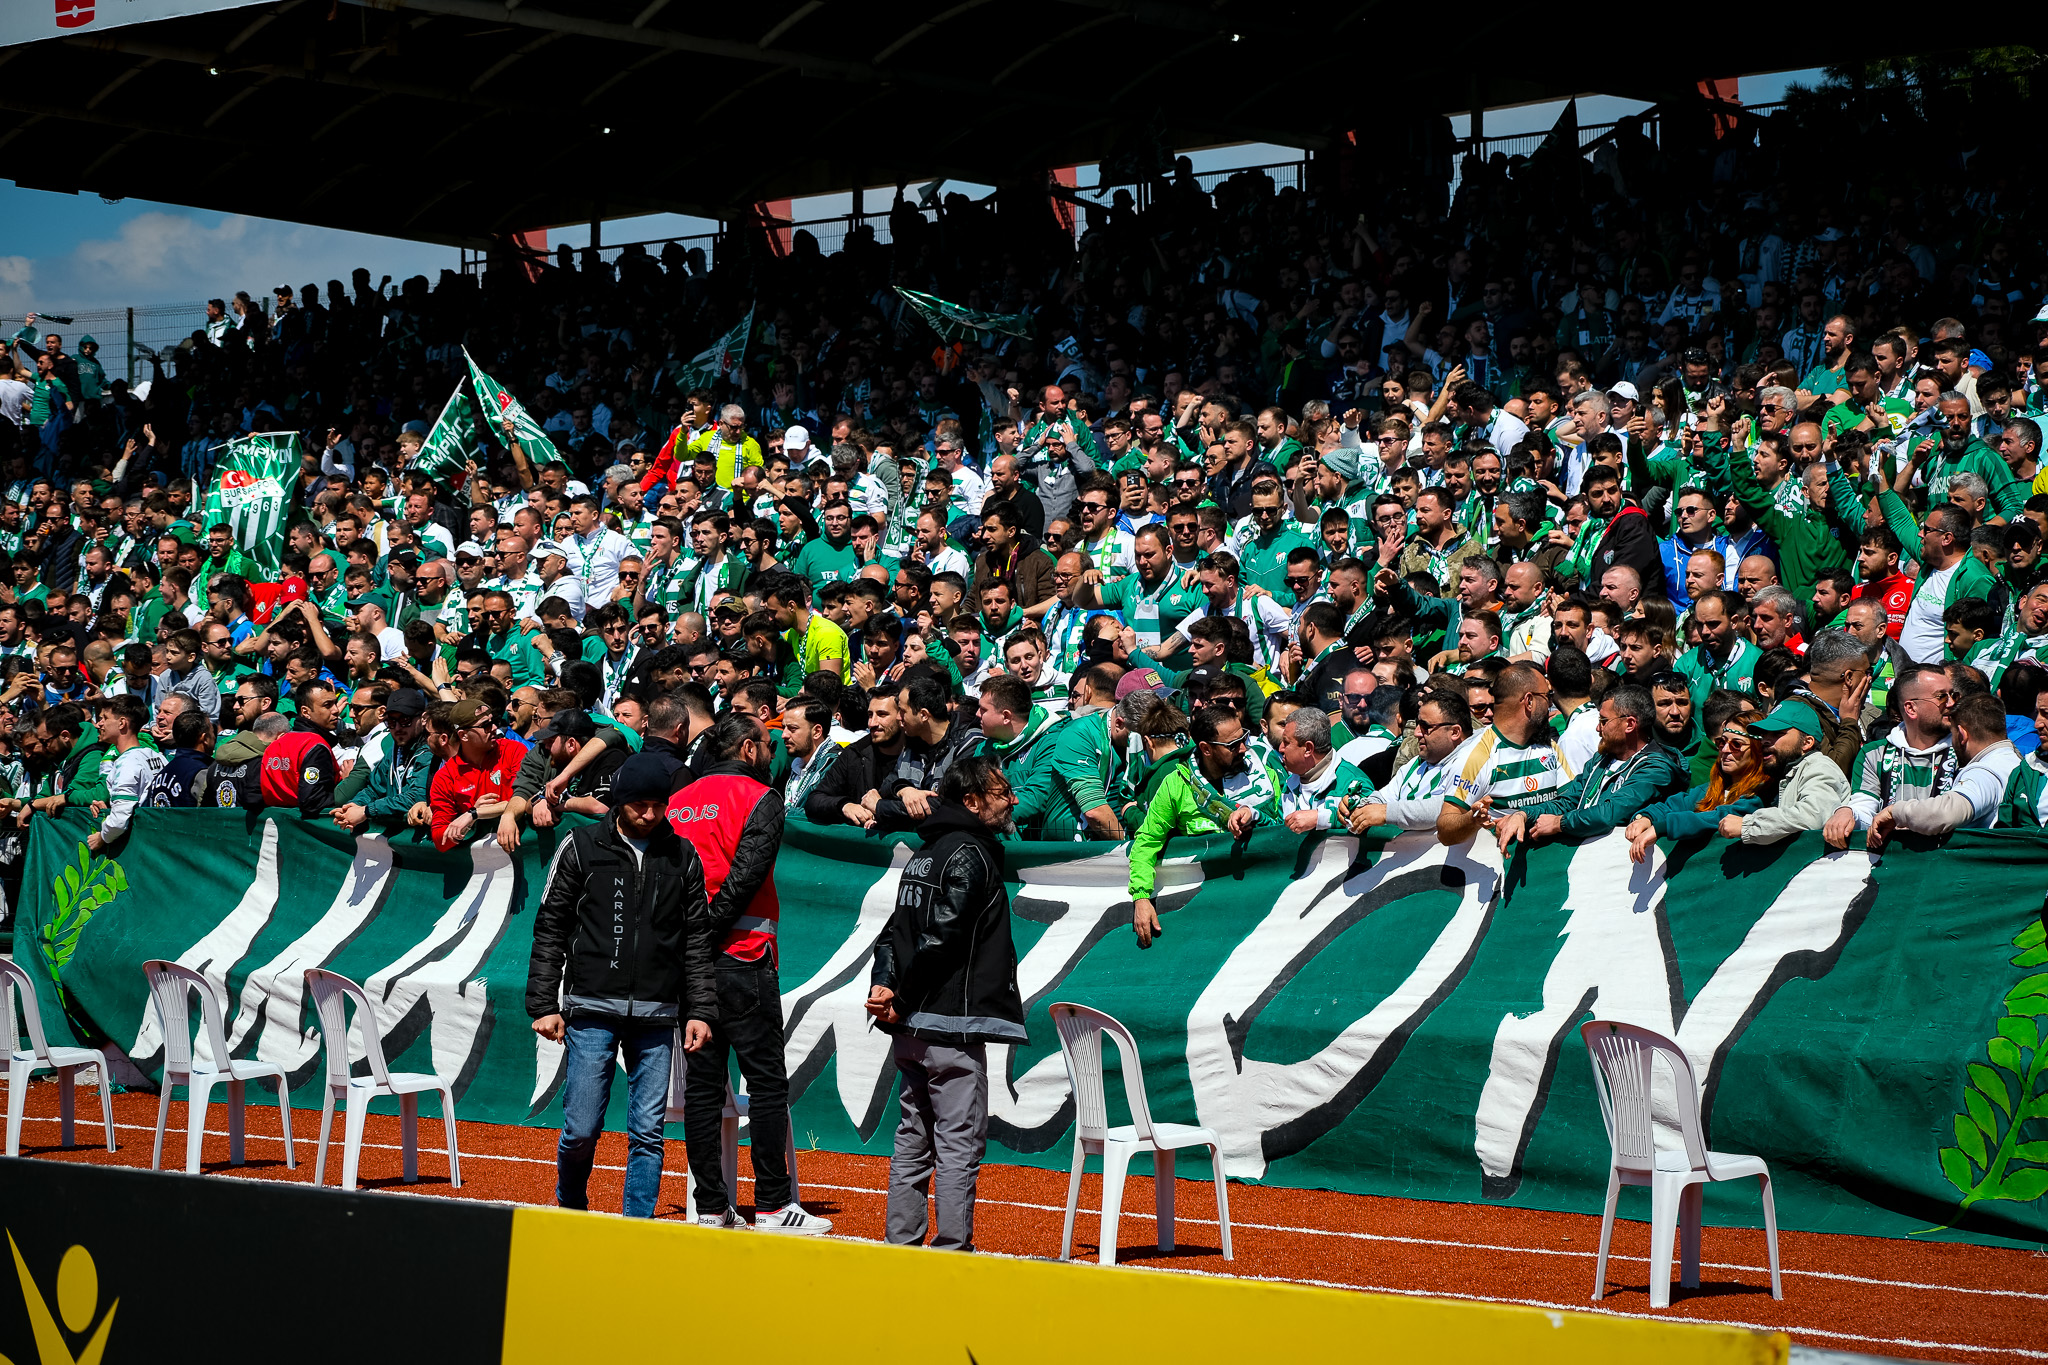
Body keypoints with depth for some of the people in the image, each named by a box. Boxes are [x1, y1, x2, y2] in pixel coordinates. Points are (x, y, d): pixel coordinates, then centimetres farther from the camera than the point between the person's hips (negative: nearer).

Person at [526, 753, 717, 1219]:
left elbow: (697, 941, 12)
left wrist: (700, 1010, 4)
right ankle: (570, 1210, 22)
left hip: (657, 1017, 2)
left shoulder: (683, 856, 8)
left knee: (648, 1133, 0)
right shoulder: (581, 847, 2)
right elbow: (550, 930, 4)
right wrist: (544, 1005, -2)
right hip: (592, 1011, -2)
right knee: (581, 1129, -4)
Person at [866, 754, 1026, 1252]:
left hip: (910, 1028, 9)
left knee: (912, 1145, 13)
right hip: (951, 1027, -9)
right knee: (959, 1147, -6)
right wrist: (903, 1000, -12)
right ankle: (951, 1251, -6)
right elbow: (939, 936, -19)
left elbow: (896, 931, 14)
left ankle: (901, 1249, 16)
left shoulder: (925, 855, 18)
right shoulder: (970, 855, -11)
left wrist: (884, 986, 0)